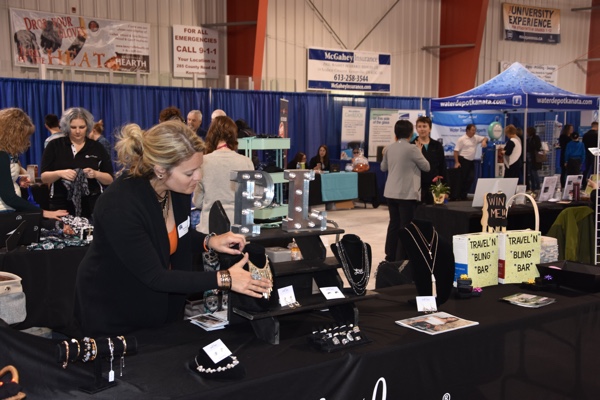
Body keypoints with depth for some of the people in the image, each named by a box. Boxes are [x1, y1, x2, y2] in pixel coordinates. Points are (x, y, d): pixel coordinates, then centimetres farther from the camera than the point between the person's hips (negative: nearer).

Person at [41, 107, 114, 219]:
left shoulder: (97, 148, 5)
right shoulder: (54, 146, 4)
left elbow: (110, 179, 4)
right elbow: (44, 177, 1)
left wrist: (95, 174, -16)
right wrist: (60, 173, -19)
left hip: (92, 205, 0)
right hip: (61, 205, 0)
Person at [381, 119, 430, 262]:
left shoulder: (389, 148, 5)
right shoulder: (412, 148, -13)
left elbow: (383, 167, 19)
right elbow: (426, 167, -3)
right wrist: (419, 152, 11)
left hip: (391, 192, 6)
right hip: (407, 194, -6)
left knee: (393, 224, 14)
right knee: (406, 227, 0)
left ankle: (390, 257, 20)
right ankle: (401, 259, 1)